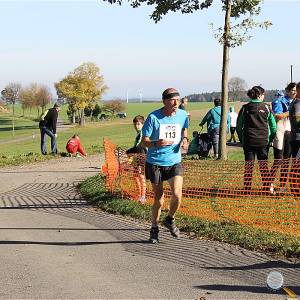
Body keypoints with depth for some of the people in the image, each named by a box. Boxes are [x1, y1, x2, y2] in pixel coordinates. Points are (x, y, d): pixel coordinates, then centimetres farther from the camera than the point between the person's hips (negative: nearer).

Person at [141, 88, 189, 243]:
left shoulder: (183, 115, -2)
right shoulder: (153, 117, -14)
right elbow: (144, 141, -11)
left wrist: (185, 140, -1)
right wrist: (157, 143, -32)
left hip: (174, 161, 2)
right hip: (155, 162, -2)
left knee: (177, 194, -14)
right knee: (159, 199, 6)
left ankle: (170, 219, 16)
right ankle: (154, 228, 29)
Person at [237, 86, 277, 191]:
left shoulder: (245, 108, 1)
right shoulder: (266, 107, -1)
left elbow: (238, 126, 2)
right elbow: (273, 126, 1)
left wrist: (242, 139, 10)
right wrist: (270, 139, 11)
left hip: (248, 141, 1)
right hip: (263, 141, -1)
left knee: (248, 165, 5)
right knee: (263, 165, 8)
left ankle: (247, 189, 6)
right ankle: (266, 188, 9)